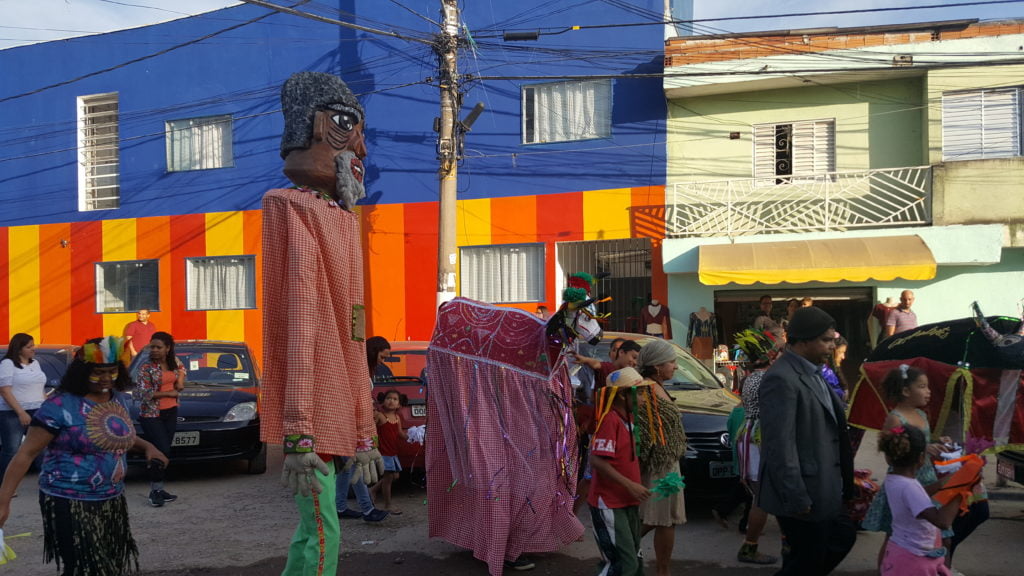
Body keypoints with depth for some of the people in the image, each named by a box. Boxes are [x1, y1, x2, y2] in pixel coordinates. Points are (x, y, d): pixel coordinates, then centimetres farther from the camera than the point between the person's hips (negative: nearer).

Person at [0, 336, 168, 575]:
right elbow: (26, 453, -15)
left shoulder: (120, 399, 5)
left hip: (113, 501, 7)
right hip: (70, 503, -7)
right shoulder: (61, 405, -15)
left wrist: (146, 446, 5)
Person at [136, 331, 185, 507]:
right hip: (151, 415, -6)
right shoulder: (146, 367, -12)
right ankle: (155, 491, -3)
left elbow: (181, 367, 27)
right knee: (162, 450, -13)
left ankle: (157, 489, 15)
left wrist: (181, 379, 5)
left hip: (171, 413, 6)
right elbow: (143, 393, -17)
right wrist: (169, 393, -13)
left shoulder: (174, 361, 4)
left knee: (163, 451, 8)